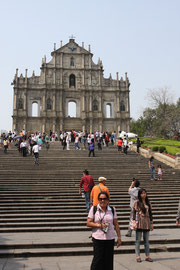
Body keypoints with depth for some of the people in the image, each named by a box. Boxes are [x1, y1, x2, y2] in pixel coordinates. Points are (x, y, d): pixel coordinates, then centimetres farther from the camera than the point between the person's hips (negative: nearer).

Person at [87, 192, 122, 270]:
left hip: (110, 238, 2)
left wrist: (119, 237, 6)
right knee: (98, 259, -2)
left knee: (108, 260, 6)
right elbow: (88, 223, -3)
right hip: (97, 238, -2)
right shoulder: (94, 209, -1)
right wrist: (99, 225, -15)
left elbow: (116, 224, 9)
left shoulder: (112, 209, 6)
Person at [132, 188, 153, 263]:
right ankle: (138, 256, 6)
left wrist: (151, 223, 12)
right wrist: (134, 222, -12)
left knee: (146, 240, 8)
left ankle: (147, 256, 13)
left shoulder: (148, 203, 11)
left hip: (147, 223, 4)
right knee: (138, 240, 1)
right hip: (139, 223, -4)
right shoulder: (137, 203, -1)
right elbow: (134, 213, -3)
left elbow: (150, 213, 14)